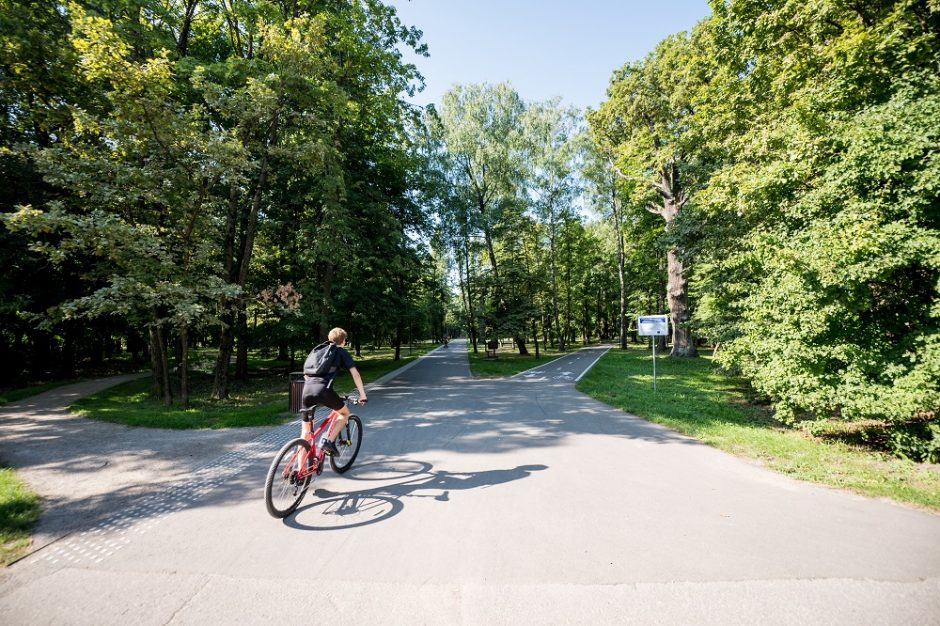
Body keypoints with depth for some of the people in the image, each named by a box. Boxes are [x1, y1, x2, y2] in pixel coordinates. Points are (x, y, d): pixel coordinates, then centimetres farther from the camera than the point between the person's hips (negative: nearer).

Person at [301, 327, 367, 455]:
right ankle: (328, 440, 3)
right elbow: (355, 374, 7)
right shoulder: (342, 352, 16)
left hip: (307, 389, 5)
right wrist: (362, 394, 10)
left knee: (305, 428, 16)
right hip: (323, 389, -5)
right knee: (345, 413, 21)